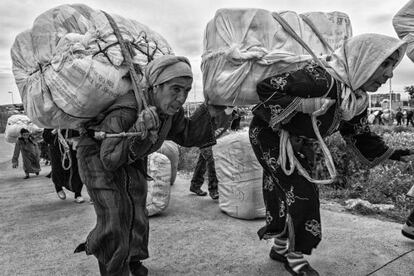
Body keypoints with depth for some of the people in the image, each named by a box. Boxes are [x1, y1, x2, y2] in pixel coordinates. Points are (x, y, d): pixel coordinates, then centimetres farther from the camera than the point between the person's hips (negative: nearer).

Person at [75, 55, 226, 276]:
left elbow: (186, 136, -3)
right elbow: (109, 160, -34)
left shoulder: (170, 109, -18)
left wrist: (208, 112, -16)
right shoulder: (126, 111, -40)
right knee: (114, 219, -12)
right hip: (98, 156, -6)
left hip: (131, 160, 7)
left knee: (137, 215, 13)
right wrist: (138, 133, -51)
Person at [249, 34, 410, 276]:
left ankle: (280, 247, 34)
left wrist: (386, 152, -4)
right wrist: (304, 105, -36)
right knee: (301, 192, -10)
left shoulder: (358, 99, -4)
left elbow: (359, 134, 8)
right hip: (269, 134, -8)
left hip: (299, 144, 8)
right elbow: (265, 88, -32)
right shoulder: (320, 78, -32)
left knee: (286, 193, 14)